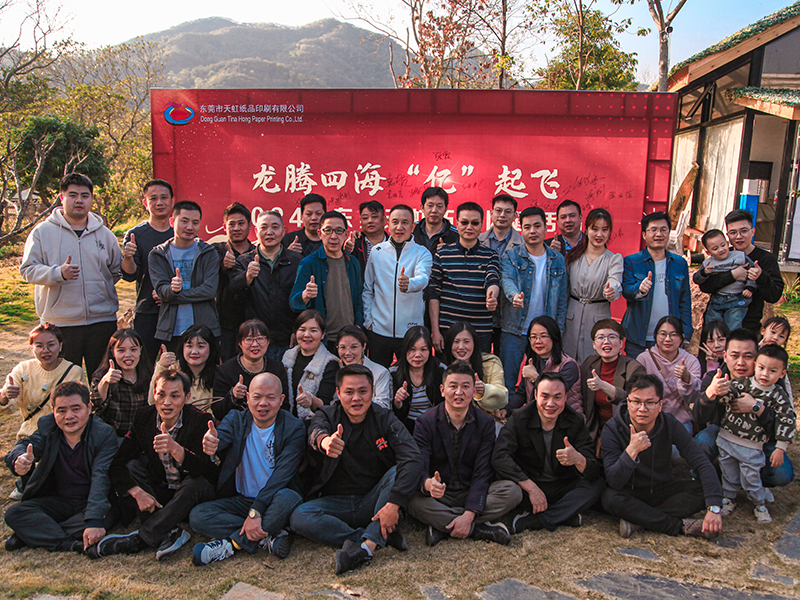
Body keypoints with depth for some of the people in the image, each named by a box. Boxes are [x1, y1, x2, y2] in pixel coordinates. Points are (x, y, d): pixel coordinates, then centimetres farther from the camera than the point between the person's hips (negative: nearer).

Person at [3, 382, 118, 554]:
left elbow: (101, 478, -27)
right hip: (59, 500, 4)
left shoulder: (104, 434, -16)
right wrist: (19, 459, -46)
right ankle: (68, 544, -26)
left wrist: (94, 520, -40)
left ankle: (33, 535, -20)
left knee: (108, 515, -34)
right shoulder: (47, 426, -2)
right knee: (14, 513, -16)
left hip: (92, 502, -3)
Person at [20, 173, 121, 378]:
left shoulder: (104, 234, 11)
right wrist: (58, 273, -17)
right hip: (60, 322, -2)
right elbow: (28, 269, -1)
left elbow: (117, 272, 19)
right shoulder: (43, 232, 4)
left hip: (102, 320, 2)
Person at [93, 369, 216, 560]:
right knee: (131, 466, -17)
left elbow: (205, 471, -29)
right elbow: (117, 465, -8)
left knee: (197, 483, -34)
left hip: (188, 497, -4)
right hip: (158, 496, 4)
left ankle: (140, 539, -24)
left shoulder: (199, 420, -17)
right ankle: (169, 532, -26)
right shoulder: (143, 417, -6)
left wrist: (175, 449, -47)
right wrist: (138, 492, -26)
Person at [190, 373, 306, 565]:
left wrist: (256, 512, -27)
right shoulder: (236, 419, 1)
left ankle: (231, 543, -21)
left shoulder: (294, 428, -9)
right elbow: (221, 437, -21)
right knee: (197, 515, -20)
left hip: (272, 500, -3)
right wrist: (210, 443, -47)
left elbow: (283, 473, -18)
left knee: (290, 498, -36)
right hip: (241, 499, 3)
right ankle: (269, 536, -23)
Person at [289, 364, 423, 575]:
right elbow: (316, 432, -27)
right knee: (299, 517, -26)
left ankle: (367, 545, -34)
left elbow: (413, 460, -19)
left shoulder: (385, 420, -4)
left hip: (373, 501, -1)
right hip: (336, 502, 1)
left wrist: (394, 504, -32)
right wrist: (324, 441, -53)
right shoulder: (328, 415, -1)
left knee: (397, 472, -26)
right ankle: (382, 536, -25)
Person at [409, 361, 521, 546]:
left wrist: (469, 515, -24)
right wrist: (428, 484, -42)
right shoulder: (426, 422, -7)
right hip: (439, 496, -1)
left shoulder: (486, 423, -2)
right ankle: (480, 529, -23)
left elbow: (482, 473, -9)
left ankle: (441, 526, -25)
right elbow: (419, 467, -16)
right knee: (413, 501, -33)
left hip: (472, 493, 2)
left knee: (512, 491, -24)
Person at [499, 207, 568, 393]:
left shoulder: (558, 260, 7)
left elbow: (562, 299, 9)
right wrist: (514, 295, -42)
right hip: (514, 331, -2)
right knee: (506, 382, 4)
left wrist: (558, 331, 4)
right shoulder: (511, 257, 0)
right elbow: (507, 279, -19)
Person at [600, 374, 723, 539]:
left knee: (704, 489, -21)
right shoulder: (612, 429, -19)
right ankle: (682, 526, -23)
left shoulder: (670, 425, -12)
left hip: (664, 491, 3)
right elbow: (613, 482, -26)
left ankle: (636, 518, -23)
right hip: (631, 495, -2)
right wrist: (632, 450, -41)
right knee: (610, 498, -34)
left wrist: (714, 508, -29)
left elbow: (703, 465, -16)